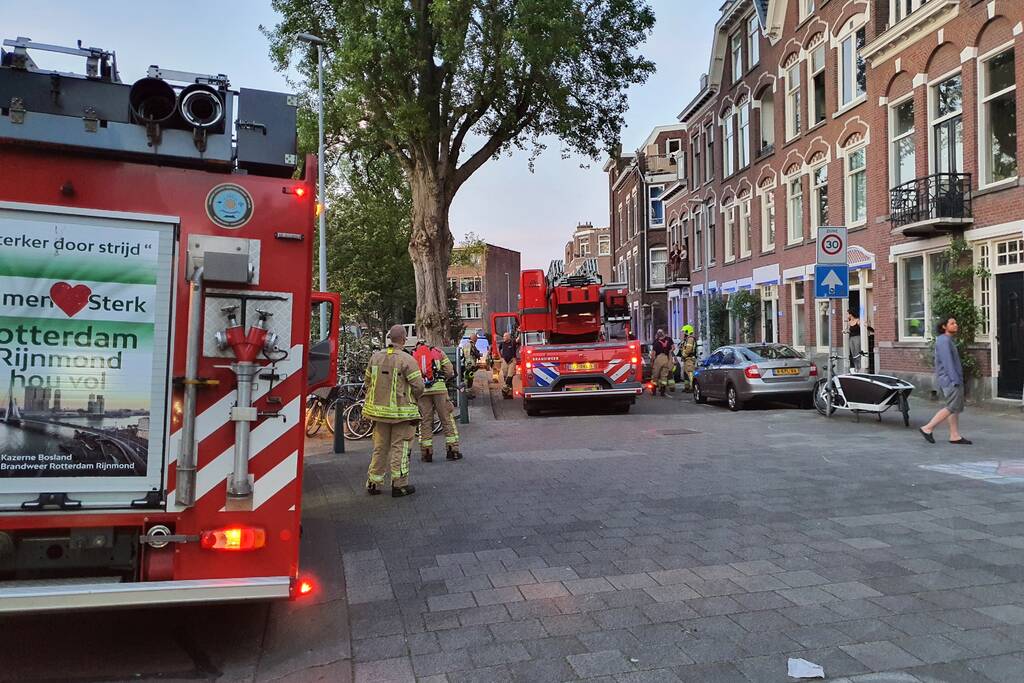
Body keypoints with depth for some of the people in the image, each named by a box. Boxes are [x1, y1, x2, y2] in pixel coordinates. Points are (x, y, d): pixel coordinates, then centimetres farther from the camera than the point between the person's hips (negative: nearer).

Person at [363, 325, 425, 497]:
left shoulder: (375, 357, 2)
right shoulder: (407, 360, -14)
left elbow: (367, 381, 10)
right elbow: (418, 386, -14)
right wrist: (412, 399, 6)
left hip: (379, 409, 5)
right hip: (401, 410, -5)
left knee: (380, 447, 15)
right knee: (399, 447, 4)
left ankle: (374, 483, 21)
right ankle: (399, 485, 9)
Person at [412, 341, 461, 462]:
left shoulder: (412, 355, 16)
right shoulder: (438, 352, 15)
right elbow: (450, 371, 7)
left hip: (421, 389, 1)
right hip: (439, 387, -1)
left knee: (425, 420, 8)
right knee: (447, 418, 7)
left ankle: (426, 453, 9)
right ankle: (453, 450, 7)